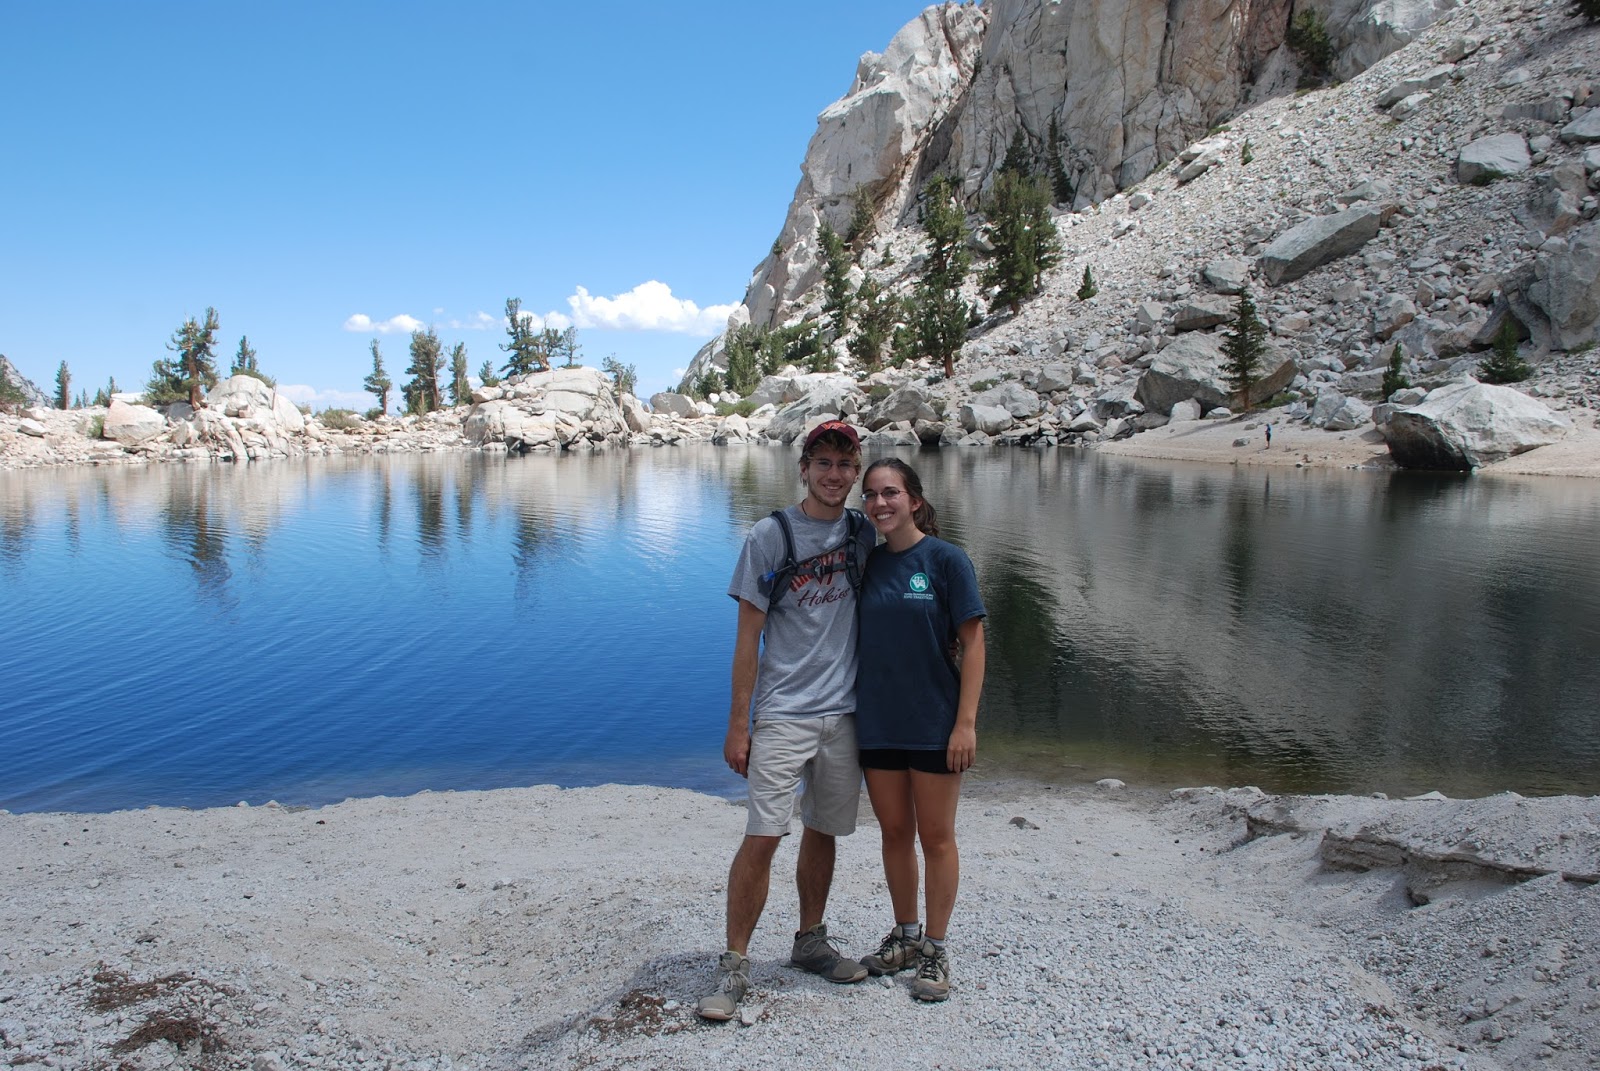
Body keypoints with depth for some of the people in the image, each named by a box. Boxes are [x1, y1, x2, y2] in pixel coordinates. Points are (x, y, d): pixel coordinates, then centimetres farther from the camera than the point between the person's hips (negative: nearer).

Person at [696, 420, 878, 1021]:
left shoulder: (863, 535, 6)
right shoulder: (771, 535, -5)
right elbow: (748, 635, -5)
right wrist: (738, 724, -7)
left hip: (844, 712, 4)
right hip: (782, 715, -4)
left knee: (823, 832, 14)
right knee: (762, 837, -7)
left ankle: (810, 943, 31)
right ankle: (735, 965, 5)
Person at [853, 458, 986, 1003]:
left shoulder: (946, 559, -9)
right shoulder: (867, 564, 4)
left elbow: (972, 643, -10)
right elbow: (858, 642, 10)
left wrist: (966, 722, -15)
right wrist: (852, 709, 6)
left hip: (934, 724, -4)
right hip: (877, 723, 4)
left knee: (935, 837, 8)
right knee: (895, 832, 16)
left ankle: (935, 948, 24)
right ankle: (905, 935, 34)